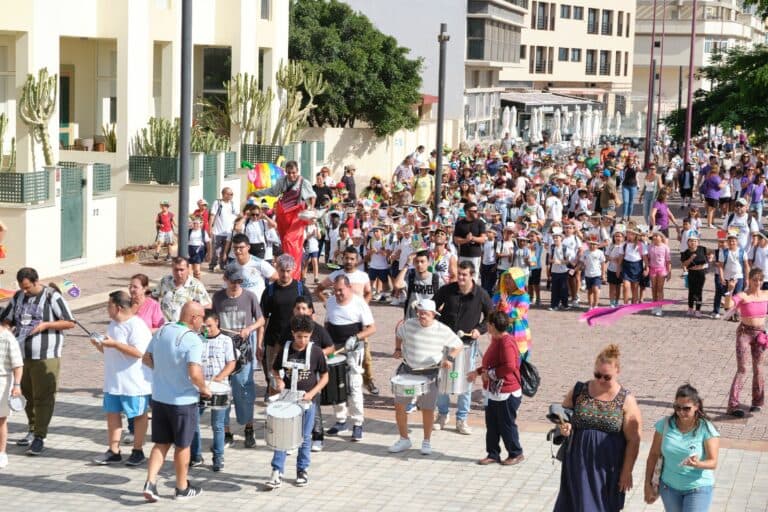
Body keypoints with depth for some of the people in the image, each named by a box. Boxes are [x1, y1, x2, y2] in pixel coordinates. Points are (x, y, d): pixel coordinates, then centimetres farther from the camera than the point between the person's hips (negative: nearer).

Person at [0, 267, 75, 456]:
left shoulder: (52, 297, -6)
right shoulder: (18, 297, 11)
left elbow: (69, 322, -5)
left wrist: (46, 325, -15)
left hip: (45, 357, -6)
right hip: (22, 355, 6)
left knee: (43, 397, -6)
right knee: (27, 395, 12)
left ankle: (39, 437, -4)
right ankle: (33, 430, 26)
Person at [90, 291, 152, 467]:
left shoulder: (137, 325, -17)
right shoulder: (113, 324, 13)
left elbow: (139, 352, -27)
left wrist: (114, 344, -26)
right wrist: (100, 346, 3)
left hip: (134, 382, -9)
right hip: (113, 381, 9)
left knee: (138, 415, 5)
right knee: (112, 413, 8)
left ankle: (138, 451, 14)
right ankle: (113, 452, 14)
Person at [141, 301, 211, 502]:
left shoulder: (162, 331, 1)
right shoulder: (192, 340, -21)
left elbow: (146, 359, 10)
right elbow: (194, 373, -29)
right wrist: (204, 389, -11)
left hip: (159, 398, 5)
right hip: (183, 401, -5)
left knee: (161, 444, 15)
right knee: (182, 445, 11)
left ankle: (150, 482, 1)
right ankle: (182, 488, 24)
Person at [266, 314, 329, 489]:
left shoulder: (316, 352, -8)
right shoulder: (285, 349, -2)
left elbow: (324, 376, -1)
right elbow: (275, 369, 13)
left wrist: (312, 393, -13)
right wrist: (279, 380, -8)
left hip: (307, 402, -1)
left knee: (304, 437, 9)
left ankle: (302, 470, 22)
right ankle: (277, 472, 0)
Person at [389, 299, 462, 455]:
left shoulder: (443, 330, -12)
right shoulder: (409, 324, -7)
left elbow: (458, 345, 0)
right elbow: (399, 334, 16)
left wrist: (450, 358, -16)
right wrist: (398, 349, 4)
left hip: (429, 374, -2)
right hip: (407, 371, 2)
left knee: (427, 409, 5)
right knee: (399, 405, 3)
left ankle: (427, 442, 25)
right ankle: (404, 440, 21)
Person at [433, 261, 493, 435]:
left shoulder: (481, 295, -9)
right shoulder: (447, 290, -7)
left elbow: (491, 317, 3)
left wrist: (480, 330, -12)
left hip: (467, 343, -1)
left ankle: (461, 420, 15)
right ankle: (442, 415, 24)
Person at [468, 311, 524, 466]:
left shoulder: (506, 343, -22)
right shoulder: (495, 340, 10)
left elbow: (509, 366, -31)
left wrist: (490, 374, -23)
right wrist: (478, 372, 18)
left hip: (506, 394, -10)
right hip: (493, 392, 10)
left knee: (507, 425, 3)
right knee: (491, 425, 13)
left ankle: (516, 454, 17)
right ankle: (493, 454, 22)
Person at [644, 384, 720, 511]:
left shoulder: (706, 429, -15)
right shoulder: (665, 424, -7)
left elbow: (713, 462, -18)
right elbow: (654, 455, 1)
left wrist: (698, 464, -40)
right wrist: (648, 484, 1)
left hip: (698, 488, -4)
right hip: (669, 486, 4)